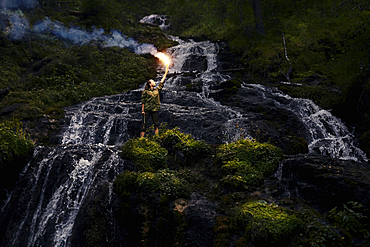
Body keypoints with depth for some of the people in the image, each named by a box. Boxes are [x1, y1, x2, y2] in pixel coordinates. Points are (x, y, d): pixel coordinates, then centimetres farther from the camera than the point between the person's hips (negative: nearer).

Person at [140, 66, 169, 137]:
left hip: (155, 110, 5)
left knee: (156, 125, 0)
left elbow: (162, 81, 17)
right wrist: (142, 110, -8)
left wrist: (166, 72, 18)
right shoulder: (145, 92, 2)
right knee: (144, 125, -7)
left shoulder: (157, 90, 15)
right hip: (147, 109, -5)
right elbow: (143, 102, -1)